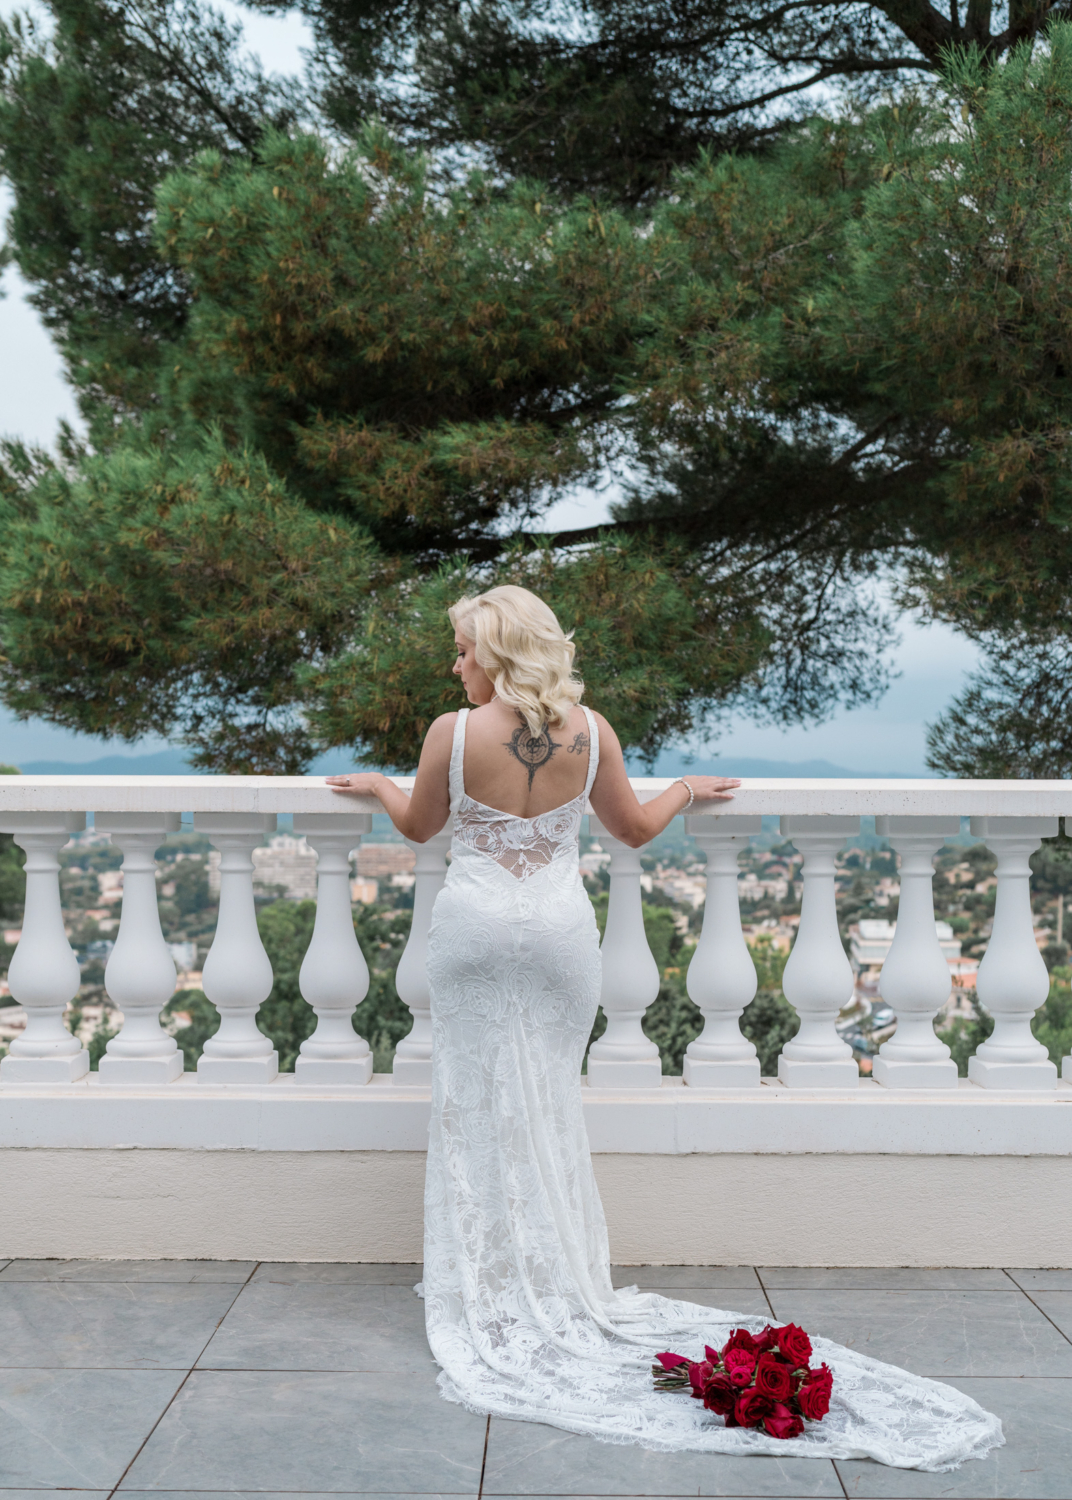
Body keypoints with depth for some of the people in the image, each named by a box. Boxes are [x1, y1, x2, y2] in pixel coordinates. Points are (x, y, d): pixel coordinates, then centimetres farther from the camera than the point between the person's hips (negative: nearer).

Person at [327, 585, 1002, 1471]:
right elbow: (636, 829, 6)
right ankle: (561, 1284, 20)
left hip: (474, 931, -2)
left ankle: (490, 1290, 16)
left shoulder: (454, 734, -12)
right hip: (560, 932, 2)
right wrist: (687, 790, 26)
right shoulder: (590, 731, -6)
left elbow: (419, 826, 4)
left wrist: (377, 785, 25)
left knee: (478, 1104, 9)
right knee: (549, 1105, 13)